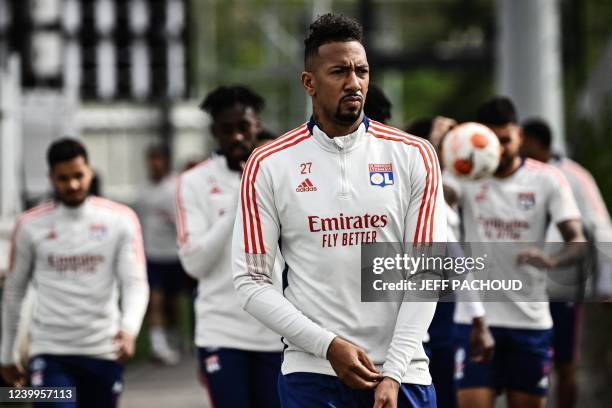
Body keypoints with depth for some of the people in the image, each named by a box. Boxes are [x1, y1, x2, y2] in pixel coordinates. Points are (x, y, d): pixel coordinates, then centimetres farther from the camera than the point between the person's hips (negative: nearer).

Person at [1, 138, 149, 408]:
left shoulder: (120, 220, 0)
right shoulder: (30, 226, 1)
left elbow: (135, 283, -6)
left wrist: (129, 328, -25)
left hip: (104, 351, 1)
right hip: (50, 352, -1)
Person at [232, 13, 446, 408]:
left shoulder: (414, 156, 2)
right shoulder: (268, 166, 1)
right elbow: (251, 280, 0)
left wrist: (393, 373, -10)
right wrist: (327, 345, -11)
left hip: (401, 373, 1)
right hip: (312, 373, -1)